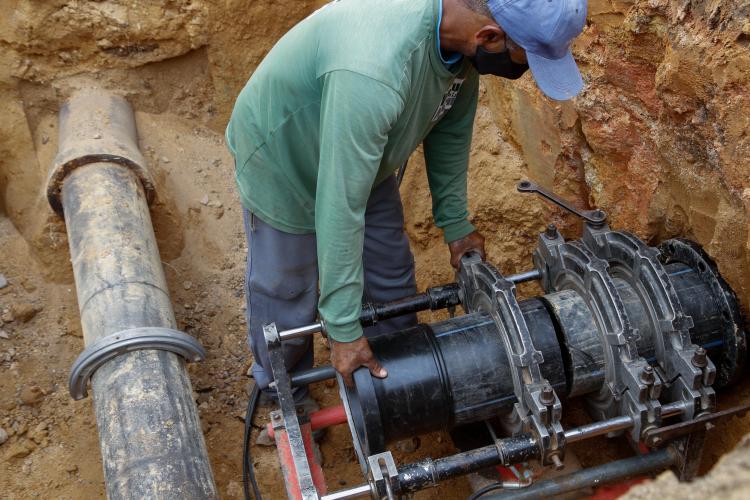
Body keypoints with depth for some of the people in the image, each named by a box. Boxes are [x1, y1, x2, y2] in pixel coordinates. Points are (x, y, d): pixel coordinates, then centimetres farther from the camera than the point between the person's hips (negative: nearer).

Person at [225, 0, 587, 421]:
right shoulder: (373, 70, -46)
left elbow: (451, 126, -2)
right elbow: (340, 206, -40)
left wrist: (455, 222, 5)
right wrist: (344, 330, -32)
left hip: (361, 153, 7)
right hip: (281, 157, -7)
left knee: (392, 276, 15)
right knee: (286, 295, 10)